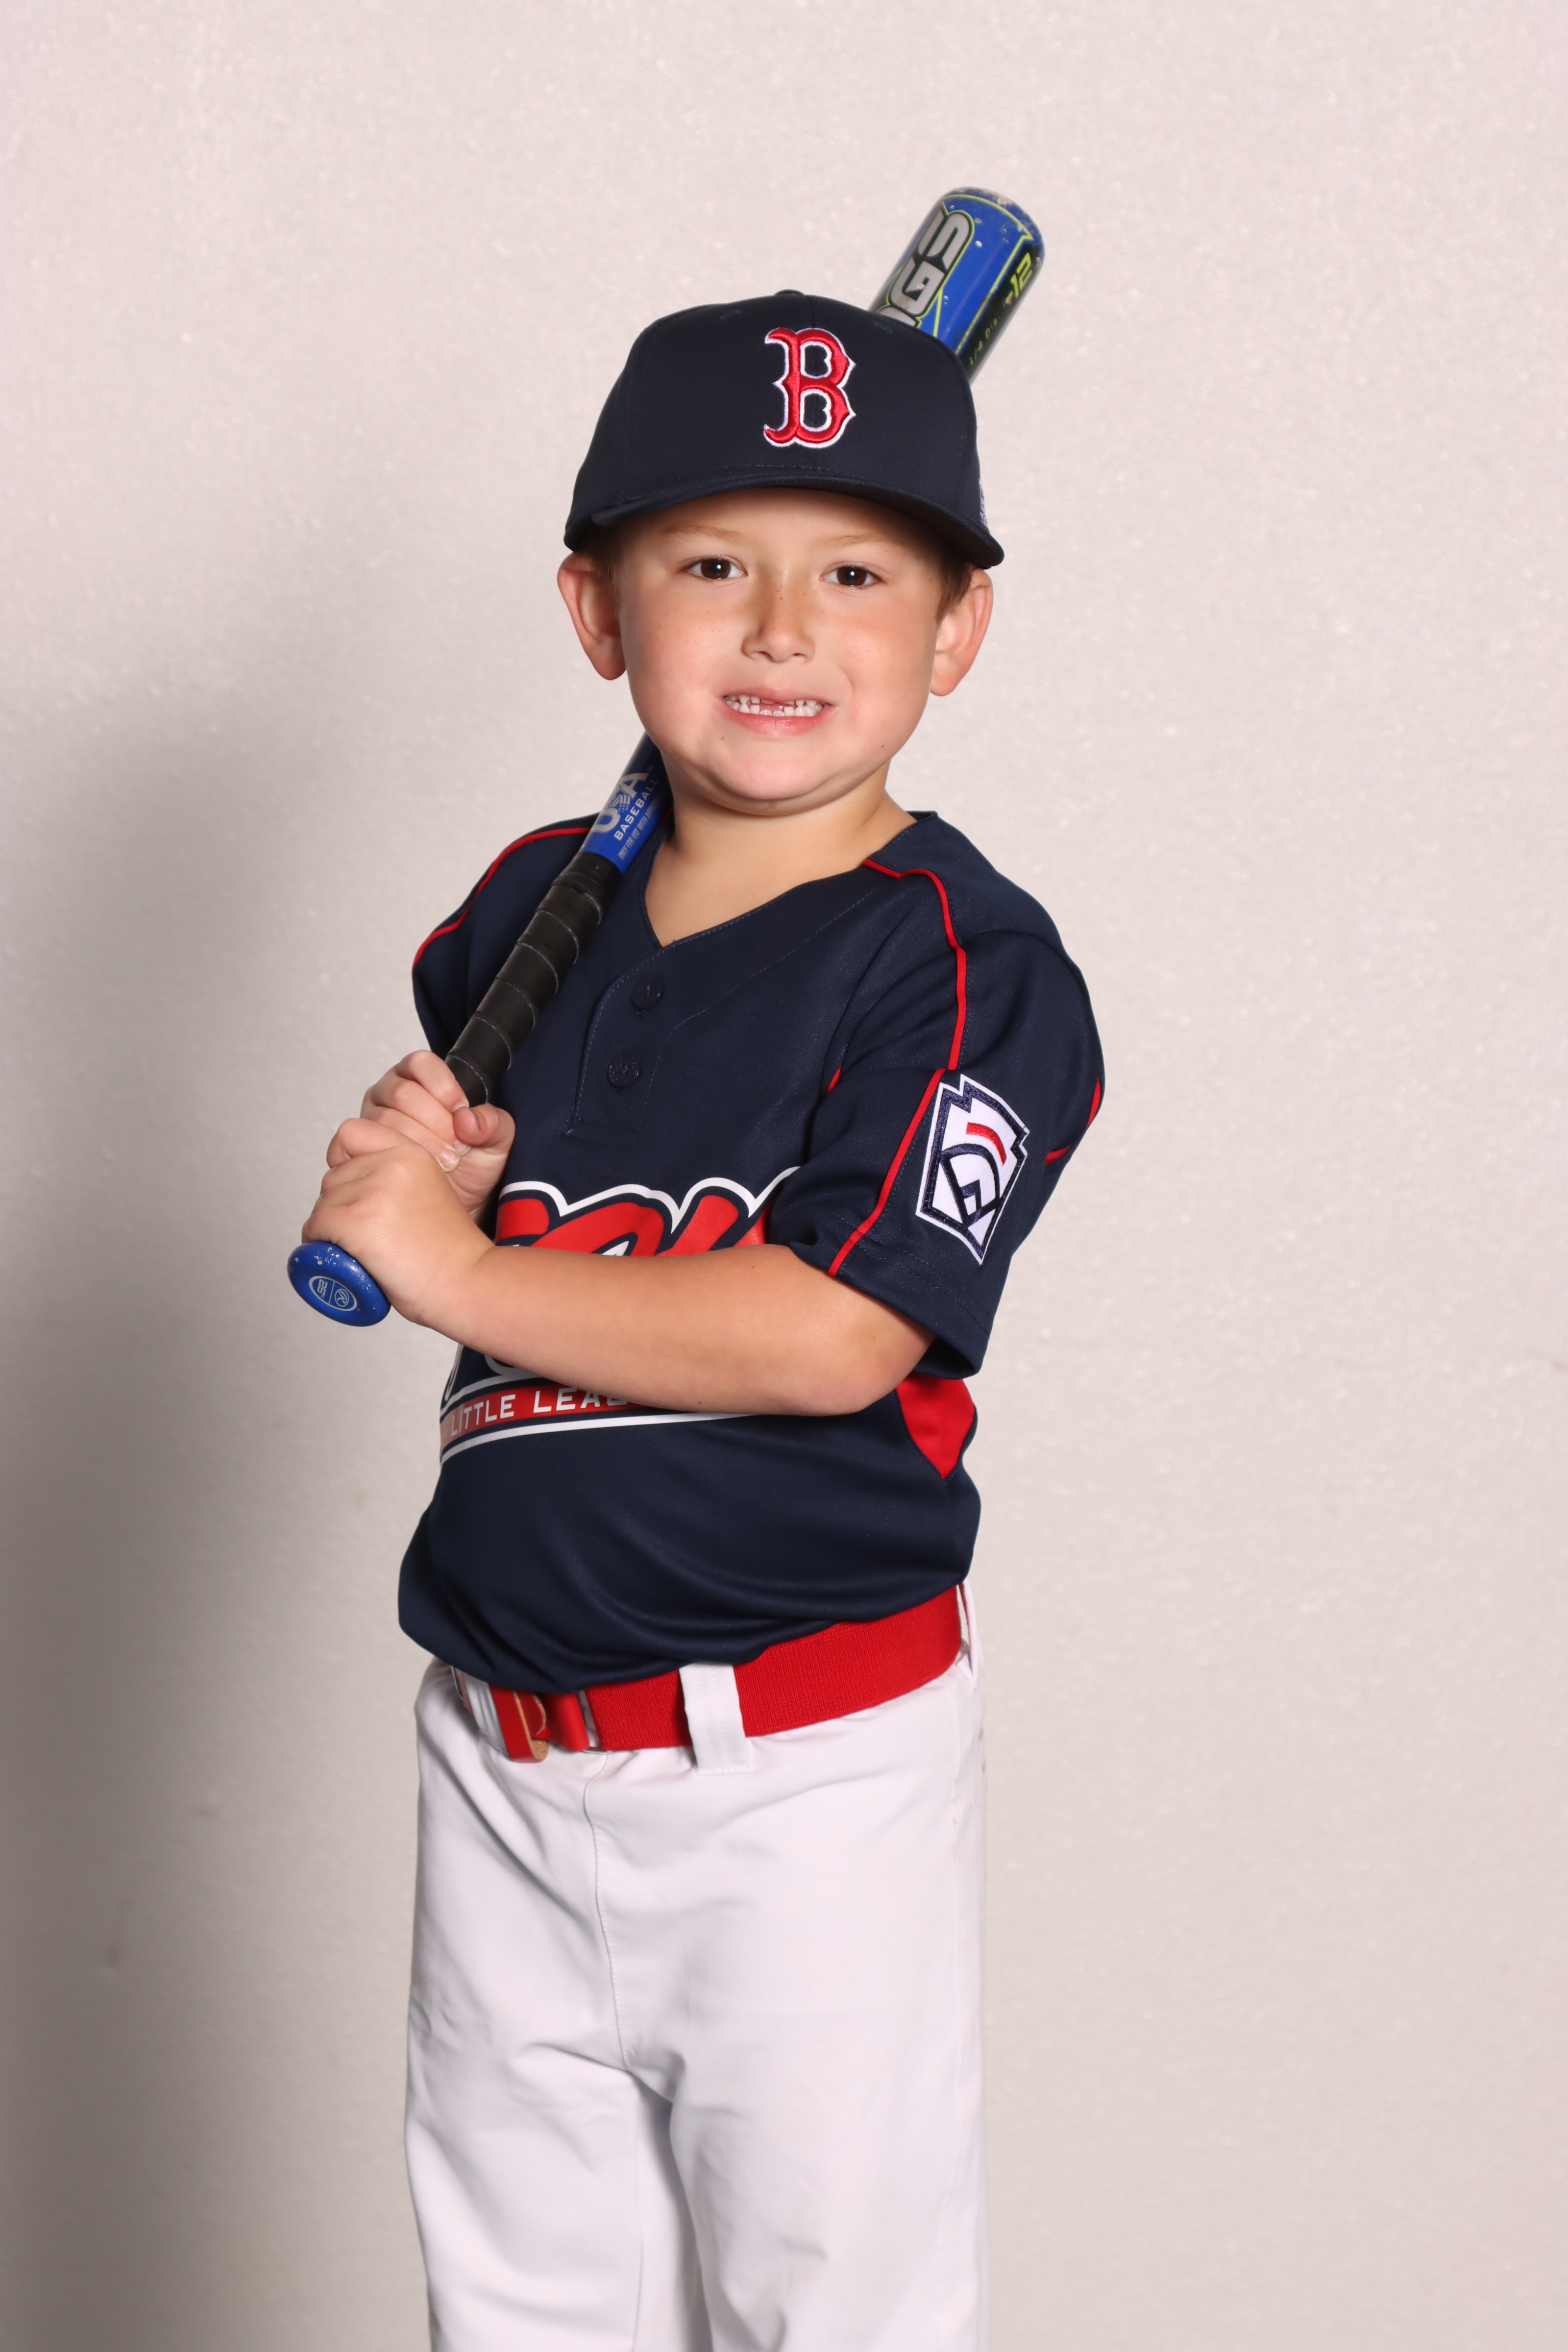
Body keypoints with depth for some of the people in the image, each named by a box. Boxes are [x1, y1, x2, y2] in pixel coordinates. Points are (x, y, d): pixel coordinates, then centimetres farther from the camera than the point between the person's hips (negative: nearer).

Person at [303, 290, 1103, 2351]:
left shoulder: (966, 965, -15)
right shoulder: (534, 904, 5)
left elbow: (831, 1336, -26)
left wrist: (458, 1265, -19)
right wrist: (409, 1159, -4)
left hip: (803, 1764, -6)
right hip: (501, 1743, 6)